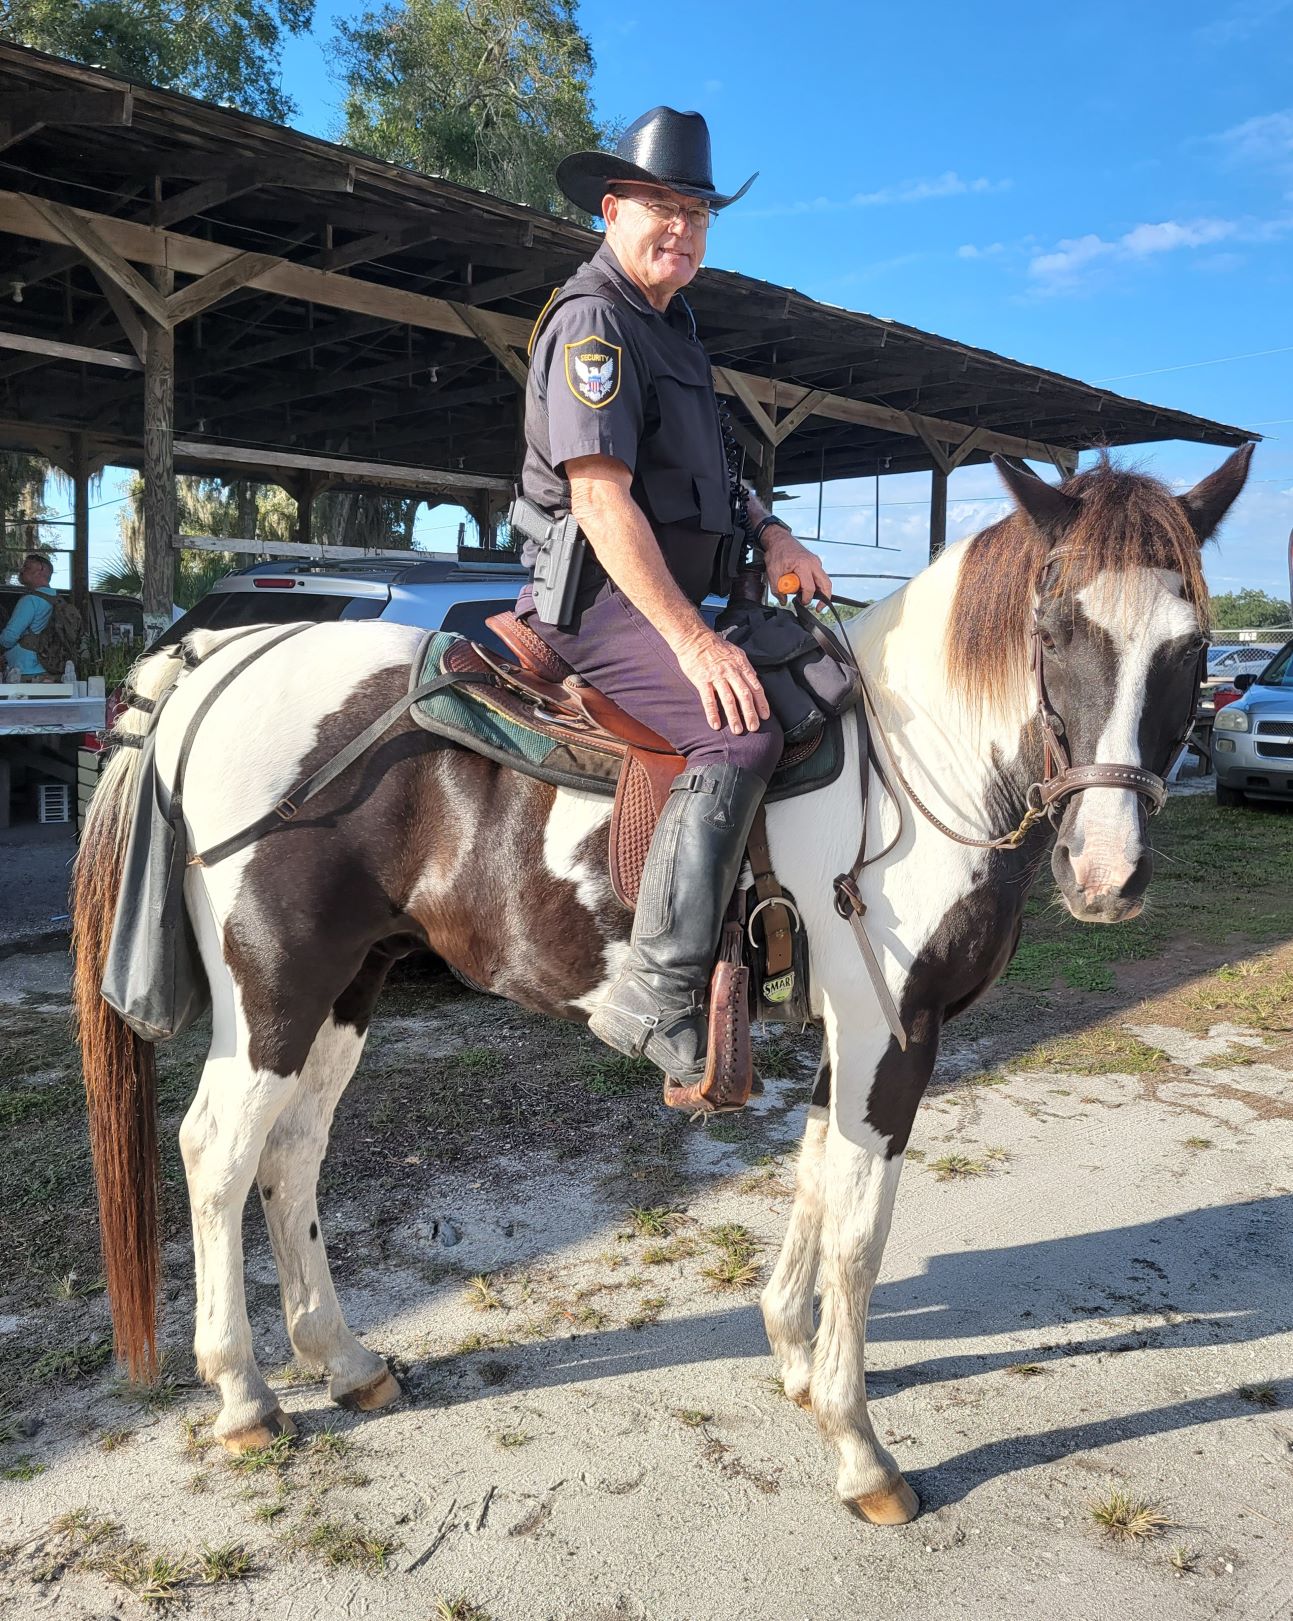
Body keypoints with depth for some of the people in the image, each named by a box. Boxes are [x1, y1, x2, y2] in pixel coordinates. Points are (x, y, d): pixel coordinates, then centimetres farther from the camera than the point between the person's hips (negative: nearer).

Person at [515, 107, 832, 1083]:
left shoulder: (670, 322, 20)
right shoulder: (594, 319, -11)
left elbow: (700, 464, 30)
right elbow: (600, 497, -22)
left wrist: (770, 532, 10)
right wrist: (694, 641, -26)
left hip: (668, 598, 10)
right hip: (601, 602, -10)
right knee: (745, 728, -28)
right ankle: (657, 996, -26)